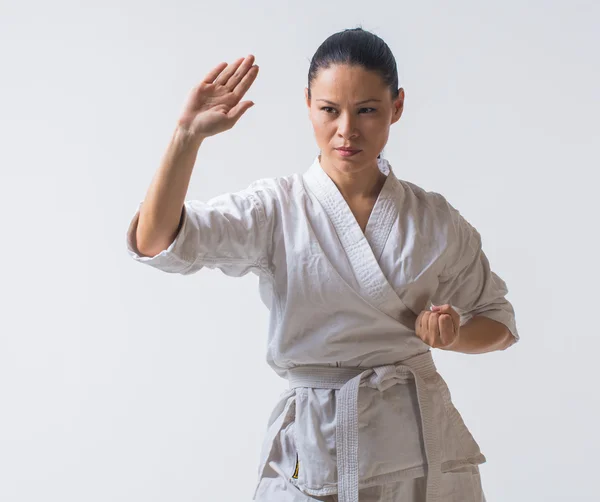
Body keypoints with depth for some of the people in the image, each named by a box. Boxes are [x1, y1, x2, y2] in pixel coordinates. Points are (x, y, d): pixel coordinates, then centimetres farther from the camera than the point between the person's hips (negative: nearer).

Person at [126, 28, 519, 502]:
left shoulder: (437, 220, 1)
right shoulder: (276, 209, -5)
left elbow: (498, 319, 12)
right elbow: (157, 241, -18)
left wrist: (453, 335, -10)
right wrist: (189, 134, -28)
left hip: (422, 451, 2)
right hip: (312, 450, -2)